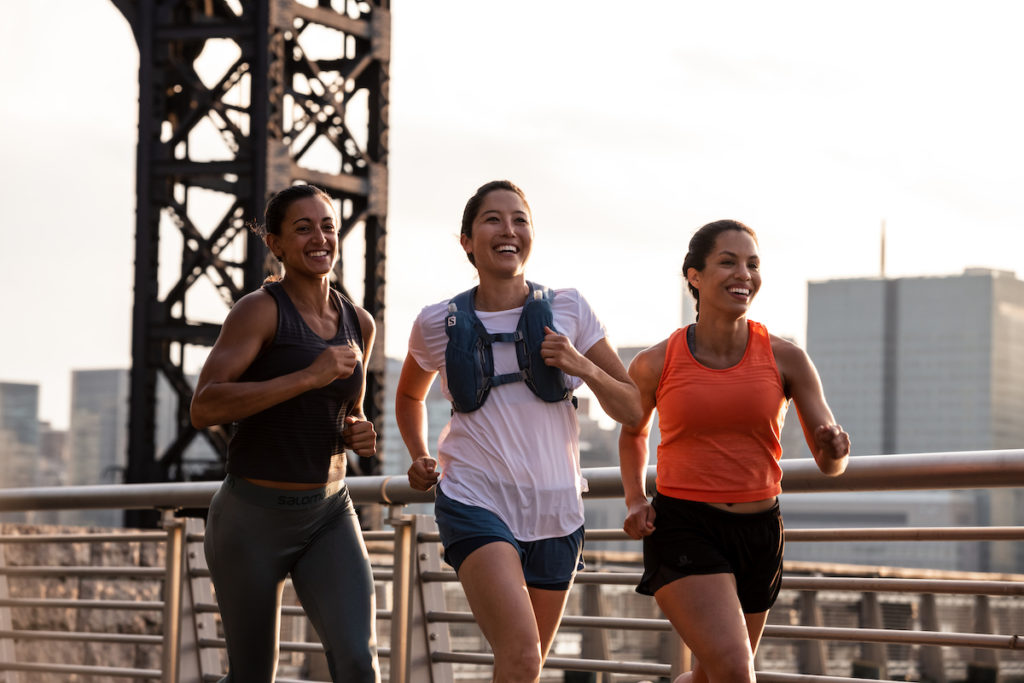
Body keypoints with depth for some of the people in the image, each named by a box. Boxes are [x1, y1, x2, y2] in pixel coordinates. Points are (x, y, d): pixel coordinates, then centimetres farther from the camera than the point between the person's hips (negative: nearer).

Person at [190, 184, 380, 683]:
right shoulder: (259, 309, -12)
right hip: (251, 518, -4)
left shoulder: (359, 323, 7)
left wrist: (359, 436, -2)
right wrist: (308, 376, -28)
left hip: (329, 516, 4)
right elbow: (203, 408, -23)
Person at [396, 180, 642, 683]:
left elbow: (631, 409, 5)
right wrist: (420, 459, 8)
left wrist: (583, 367, -13)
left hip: (555, 513, 3)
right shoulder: (438, 324, 2)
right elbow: (409, 395, 23)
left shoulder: (568, 311, 3)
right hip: (475, 503, -3)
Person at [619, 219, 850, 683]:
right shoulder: (655, 365, -4)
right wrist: (635, 500, 4)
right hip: (683, 528, -3)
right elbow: (632, 432, 19)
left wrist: (834, 449, -23)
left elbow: (830, 463, 1)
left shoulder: (785, 359, -2)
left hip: (758, 534, 3)